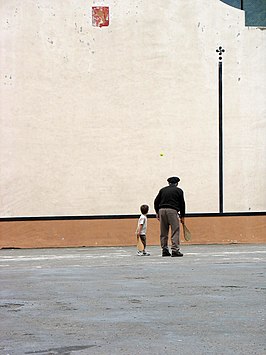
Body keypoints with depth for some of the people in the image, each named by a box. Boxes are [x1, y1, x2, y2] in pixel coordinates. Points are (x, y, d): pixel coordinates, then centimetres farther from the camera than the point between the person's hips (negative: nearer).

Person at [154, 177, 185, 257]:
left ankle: (164, 250, 11)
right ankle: (175, 250, -10)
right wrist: (182, 216, 12)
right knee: (175, 231, -3)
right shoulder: (179, 190, 9)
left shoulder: (163, 190, 17)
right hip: (172, 211, -4)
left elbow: (156, 201, 12)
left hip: (162, 210, 4)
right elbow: (182, 204, 6)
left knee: (163, 232, 9)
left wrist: (157, 212, 19)